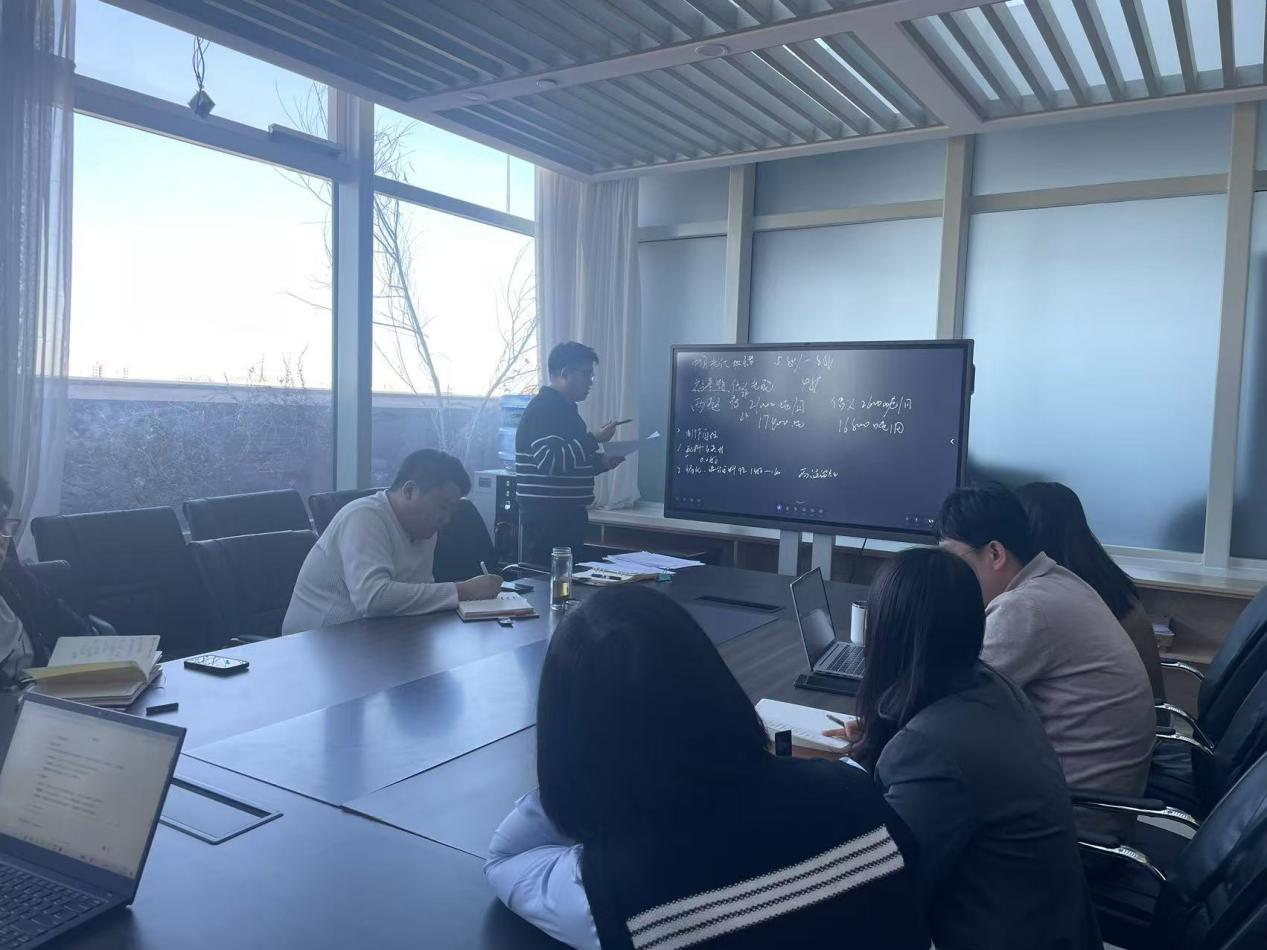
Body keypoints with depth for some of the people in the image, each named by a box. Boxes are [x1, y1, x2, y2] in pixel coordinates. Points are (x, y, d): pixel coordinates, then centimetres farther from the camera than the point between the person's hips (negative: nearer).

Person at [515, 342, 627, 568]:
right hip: (545, 516, -10)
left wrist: (602, 462, 10)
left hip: (567, 514, 10)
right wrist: (595, 439, -19)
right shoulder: (543, 409, -13)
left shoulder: (565, 409, 18)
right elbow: (549, 461, -24)